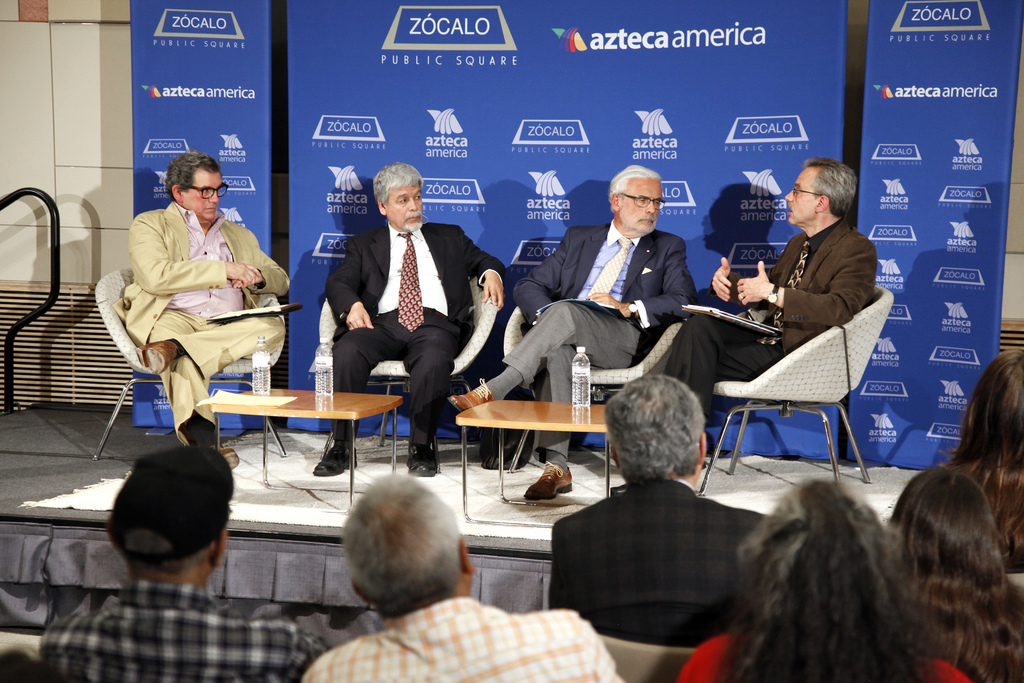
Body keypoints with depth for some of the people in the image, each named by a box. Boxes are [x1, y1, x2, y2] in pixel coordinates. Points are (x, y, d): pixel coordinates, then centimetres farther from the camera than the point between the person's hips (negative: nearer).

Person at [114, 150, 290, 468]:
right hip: (174, 318, -4)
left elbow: (281, 281, 29)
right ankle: (202, 436, -57)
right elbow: (156, 277, -7)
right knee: (185, 361, -39)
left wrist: (256, 276, 3)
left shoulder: (239, 235, 29)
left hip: (229, 328, 4)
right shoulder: (149, 225, 13)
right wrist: (224, 269, -9)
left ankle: (173, 348, -39)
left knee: (273, 325, -28)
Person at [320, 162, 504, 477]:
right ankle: (340, 447, -23)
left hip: (434, 324, 0)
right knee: (348, 352, -32)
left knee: (434, 360, -36)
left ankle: (421, 447, -24)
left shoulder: (449, 237, 29)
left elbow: (482, 260, 28)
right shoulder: (364, 244, 24)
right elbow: (339, 282, 11)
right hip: (383, 322, 0)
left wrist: (491, 273, 2)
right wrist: (353, 305, -13)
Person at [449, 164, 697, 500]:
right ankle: (556, 466, -39)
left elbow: (685, 301, 1)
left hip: (623, 337, -2)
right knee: (555, 353, -36)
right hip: (566, 334, 2)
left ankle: (492, 390, -39)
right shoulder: (579, 238, 25)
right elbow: (528, 286, 17)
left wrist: (628, 308, -13)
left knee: (566, 312, -34)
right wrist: (547, 315, -7)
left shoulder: (668, 248, 19)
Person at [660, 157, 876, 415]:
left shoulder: (858, 249, -10)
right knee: (701, 325, -19)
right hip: (769, 335, 8)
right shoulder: (799, 243, 19)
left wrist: (773, 292, -26)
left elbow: (841, 309, -26)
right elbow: (763, 292, 26)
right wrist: (726, 280, 4)